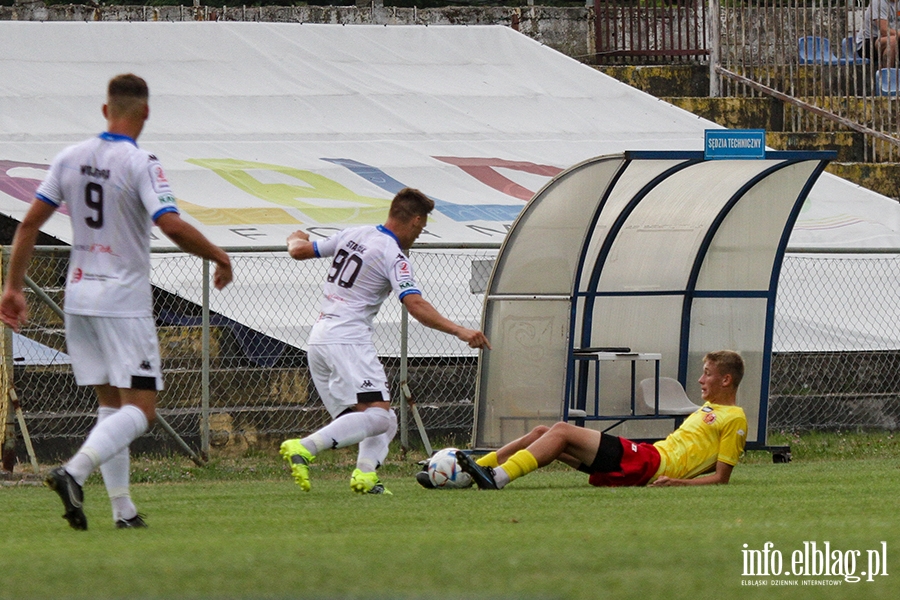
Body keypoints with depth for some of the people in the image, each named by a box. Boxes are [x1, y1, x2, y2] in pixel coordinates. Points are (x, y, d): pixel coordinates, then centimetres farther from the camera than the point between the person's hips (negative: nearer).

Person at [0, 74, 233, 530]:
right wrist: (219, 257, -7)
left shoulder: (69, 158, 5)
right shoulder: (139, 164, -13)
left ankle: (123, 509, 10)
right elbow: (173, 226, -23)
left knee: (111, 404, 14)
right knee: (139, 410, -6)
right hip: (124, 300, -7)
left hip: (79, 298, 7)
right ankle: (74, 472, -27)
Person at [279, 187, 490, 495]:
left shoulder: (352, 234, 13)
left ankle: (365, 474, -16)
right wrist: (458, 330, -24)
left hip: (318, 340, 9)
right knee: (378, 415, -20)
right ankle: (304, 448, -31)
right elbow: (415, 305, -21)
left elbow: (300, 250, 21)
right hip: (349, 340, -9)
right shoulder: (394, 256, -9)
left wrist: (296, 240, 45)